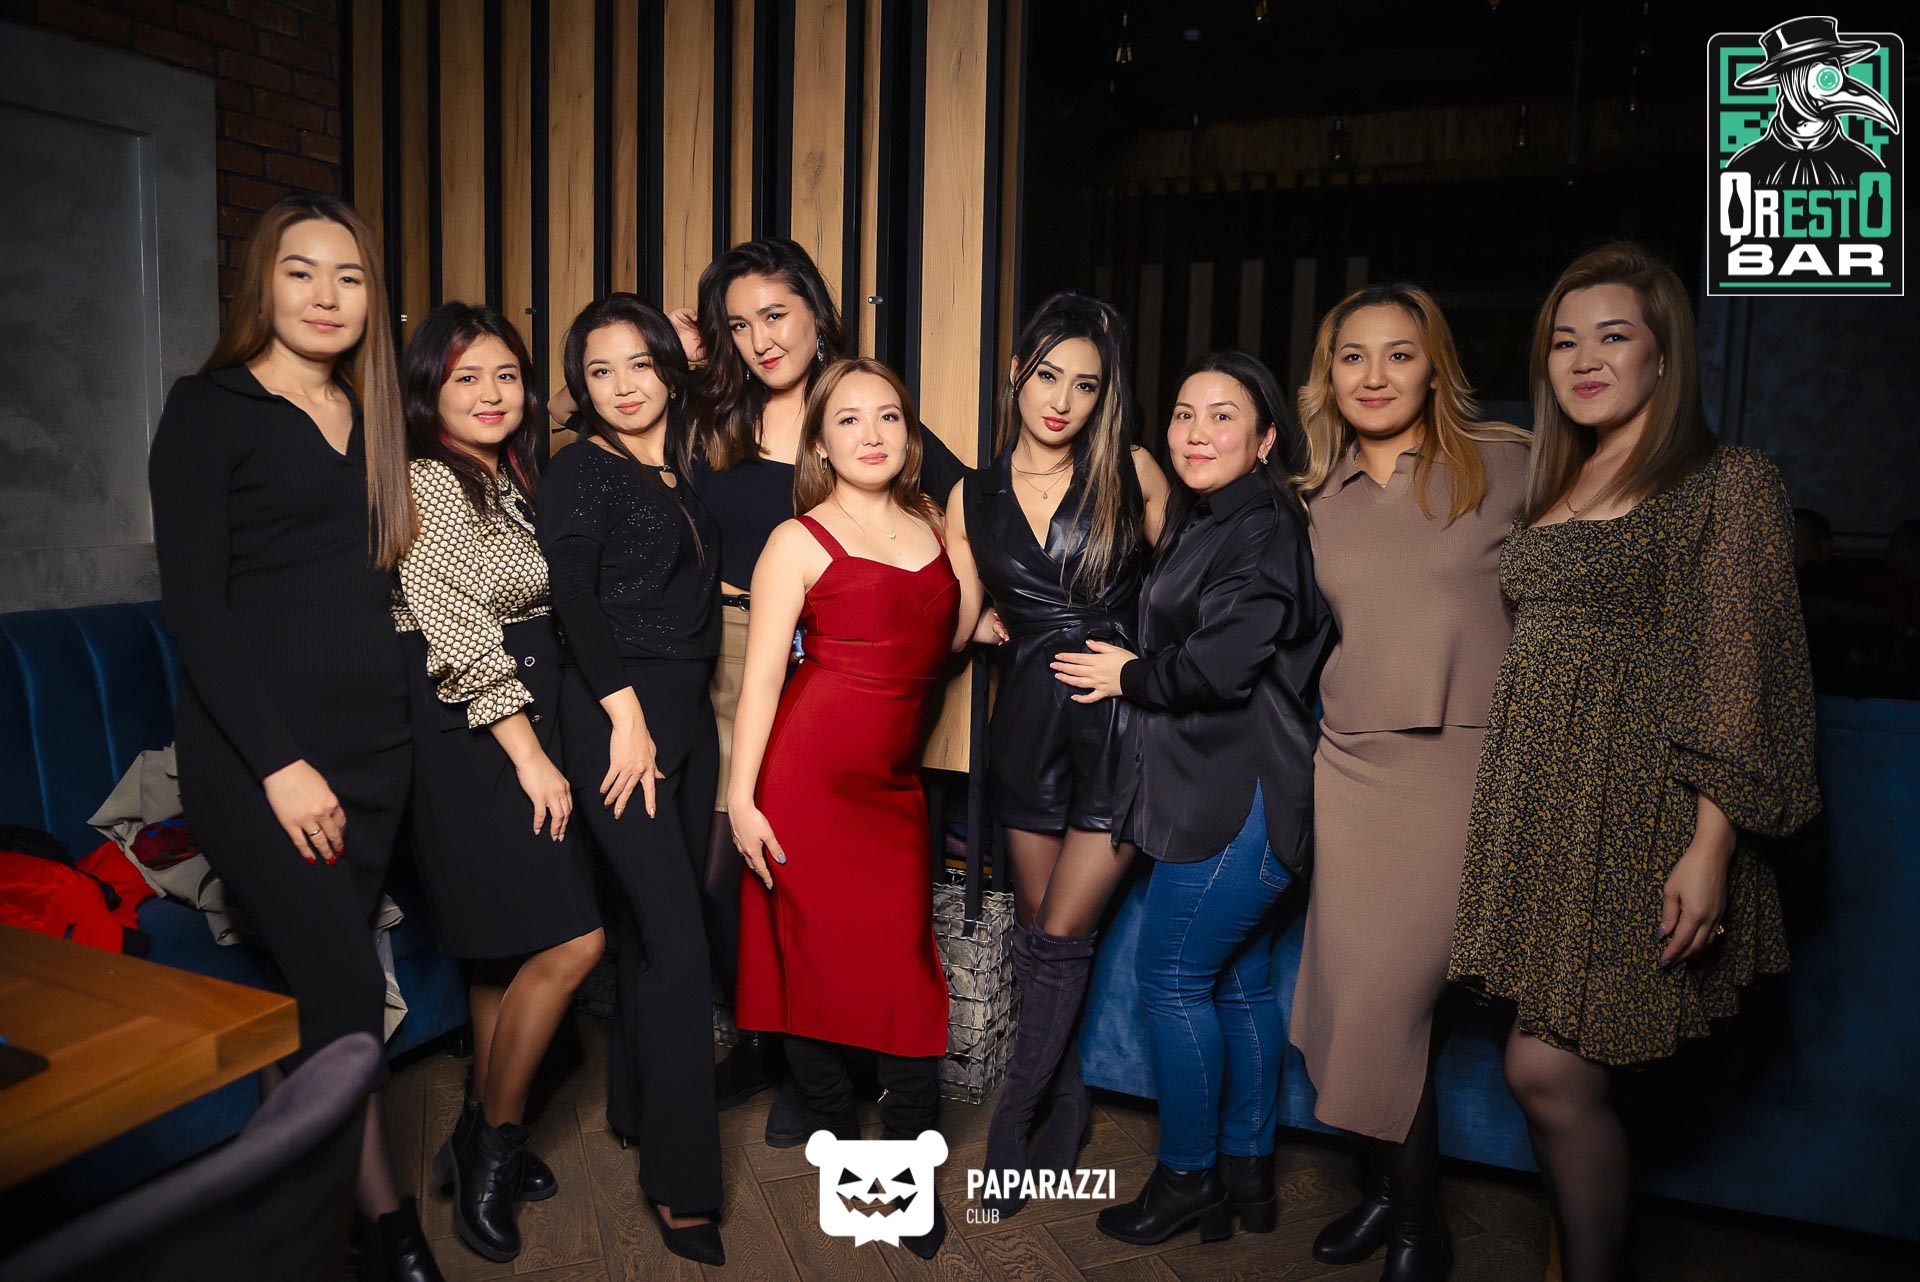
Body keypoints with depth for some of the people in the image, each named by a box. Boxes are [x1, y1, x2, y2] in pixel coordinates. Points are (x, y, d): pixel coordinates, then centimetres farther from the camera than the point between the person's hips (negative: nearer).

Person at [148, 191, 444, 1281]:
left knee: (324, 980, 9)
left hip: (373, 742, 6)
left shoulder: (369, 418, 15)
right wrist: (279, 763, -14)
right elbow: (193, 603, -9)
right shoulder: (210, 409, -3)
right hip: (260, 750, -5)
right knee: (348, 983, -10)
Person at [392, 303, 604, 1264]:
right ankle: (488, 1147, 8)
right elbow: (459, 632, -17)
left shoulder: (510, 479, 17)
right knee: (571, 941, -11)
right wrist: (530, 752, -17)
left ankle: (483, 1136, 26)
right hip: (466, 734, -9)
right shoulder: (427, 482, -10)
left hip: (517, 722, 9)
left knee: (507, 945, 12)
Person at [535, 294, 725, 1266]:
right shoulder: (581, 470, -4)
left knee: (657, 920, 14)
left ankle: (636, 1103, 31)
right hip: (616, 711, -7)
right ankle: (680, 1183, 0)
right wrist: (627, 714, -18)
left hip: (687, 710, 7)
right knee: (677, 938, -9)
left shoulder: (685, 473, 15)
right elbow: (574, 600, -13)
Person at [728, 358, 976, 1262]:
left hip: (894, 783, 4)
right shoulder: (799, 542, -3)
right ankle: (842, 1147, 24)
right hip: (808, 772, -4)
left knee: (908, 973, 1)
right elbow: (759, 677, -5)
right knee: (815, 965, 4)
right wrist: (740, 798, -9)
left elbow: (946, 639, 18)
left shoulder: (931, 526, 13)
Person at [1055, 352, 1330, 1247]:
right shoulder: (1204, 522, 15)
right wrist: (1132, 671, 2)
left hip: (1238, 801, -10)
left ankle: (1187, 1180, 15)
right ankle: (1248, 1175, 27)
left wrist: (1128, 677, -9)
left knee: (1172, 976, -1)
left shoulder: (1264, 531, -15)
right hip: (1221, 793, 10)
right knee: (1238, 979, 15)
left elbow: (1217, 667, -22)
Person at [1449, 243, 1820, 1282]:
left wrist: (1710, 846, -16)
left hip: (1635, 813, -6)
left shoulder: (1728, 485, -3)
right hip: (1538, 807, 6)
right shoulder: (1553, 491, 16)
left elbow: (1738, 678, -9)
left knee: (1547, 1070, -7)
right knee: (1560, 1074, 9)